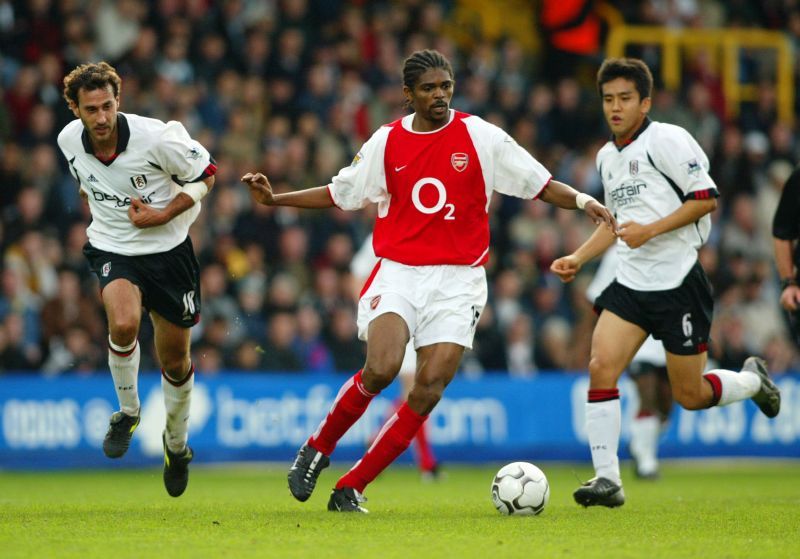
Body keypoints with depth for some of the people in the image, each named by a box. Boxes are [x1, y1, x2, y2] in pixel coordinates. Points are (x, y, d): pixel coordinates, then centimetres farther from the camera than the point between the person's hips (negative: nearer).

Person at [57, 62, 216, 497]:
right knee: (123, 323, -30)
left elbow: (205, 173, -9)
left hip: (167, 249, -1)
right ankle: (127, 411, -4)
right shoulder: (69, 140, -9)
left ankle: (177, 441, 35)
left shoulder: (155, 137, -22)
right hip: (111, 248, 1)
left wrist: (163, 215, -18)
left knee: (175, 360, 7)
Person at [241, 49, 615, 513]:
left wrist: (584, 201, -16)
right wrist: (276, 199, 9)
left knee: (429, 389, -11)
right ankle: (319, 448, 1)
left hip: (457, 279, 0)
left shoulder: (480, 136, 0)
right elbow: (340, 193, 18)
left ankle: (352, 487, -1)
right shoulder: (386, 143, 5)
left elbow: (540, 185, 2)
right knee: (381, 368, -24)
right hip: (398, 272, 0)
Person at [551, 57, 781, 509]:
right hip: (630, 284, 6)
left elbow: (706, 198, -12)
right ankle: (607, 479, -11)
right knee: (601, 367, -14)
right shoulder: (608, 156, 14)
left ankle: (753, 381, 32)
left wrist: (650, 230, -19)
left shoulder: (667, 140, -9)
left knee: (690, 396, 0)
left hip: (678, 281, -6)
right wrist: (579, 258, 13)